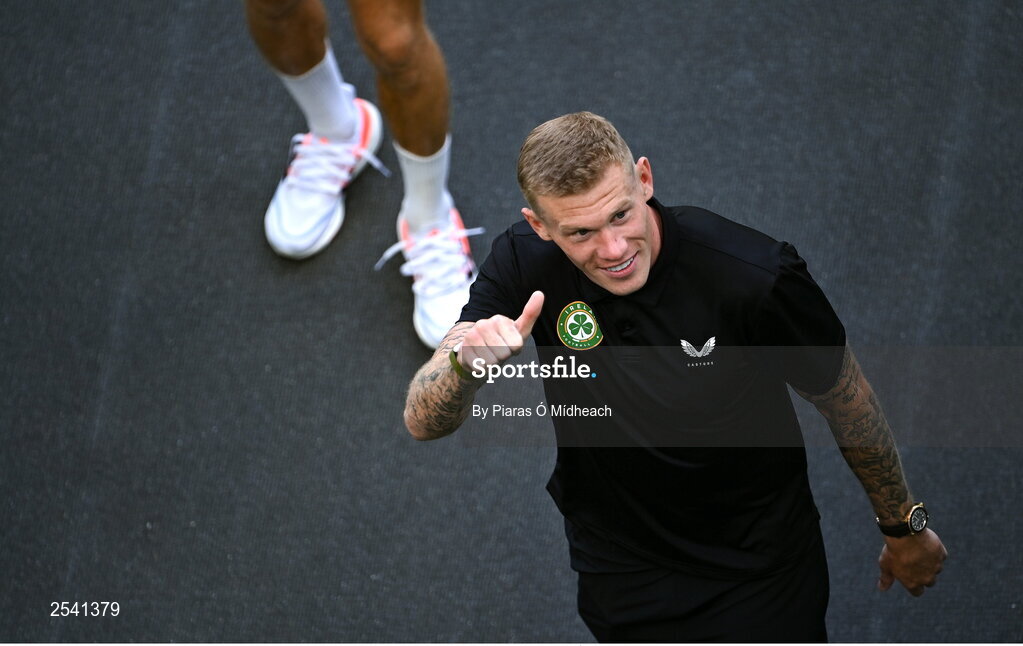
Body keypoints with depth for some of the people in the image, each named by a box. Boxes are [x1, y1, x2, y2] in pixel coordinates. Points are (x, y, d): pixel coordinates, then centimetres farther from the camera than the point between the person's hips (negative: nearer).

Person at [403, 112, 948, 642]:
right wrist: (467, 362, -43)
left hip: (759, 577, -2)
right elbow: (422, 422, -20)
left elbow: (847, 402, -9)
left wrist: (903, 527, 4)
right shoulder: (524, 264, -18)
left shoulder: (755, 275, -27)